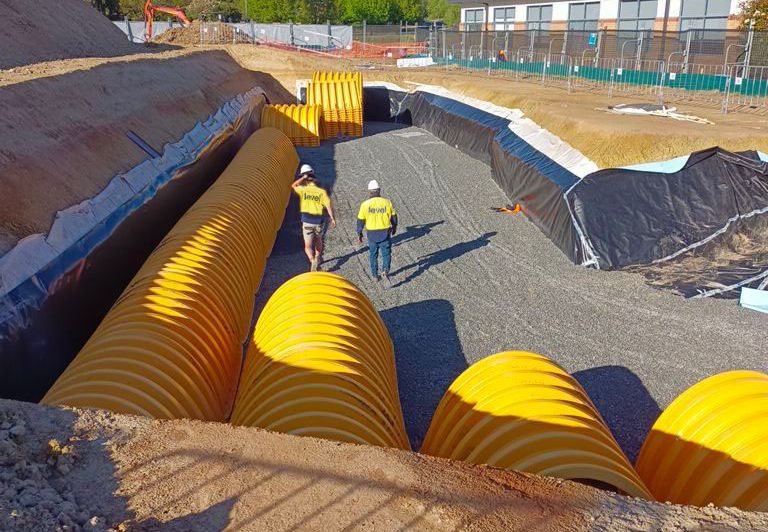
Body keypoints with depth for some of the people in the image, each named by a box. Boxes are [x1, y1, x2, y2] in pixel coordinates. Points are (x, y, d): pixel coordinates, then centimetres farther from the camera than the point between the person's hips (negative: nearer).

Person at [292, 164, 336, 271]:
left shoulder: (303, 190, -7)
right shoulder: (321, 191, -5)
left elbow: (293, 185, 15)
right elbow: (328, 206, -9)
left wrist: (303, 177, 4)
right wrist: (333, 219, -3)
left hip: (307, 222, -2)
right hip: (318, 221, 2)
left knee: (308, 246, 1)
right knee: (318, 241, 27)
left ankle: (313, 261, -22)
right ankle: (318, 258, 44)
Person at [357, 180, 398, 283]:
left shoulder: (365, 204, -9)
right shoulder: (387, 202, -6)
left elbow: (360, 221, -5)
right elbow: (393, 217, 4)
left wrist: (359, 234, 7)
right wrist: (394, 227, 21)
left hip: (372, 234, 0)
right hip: (385, 233, 0)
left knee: (373, 254, 17)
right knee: (386, 253, 9)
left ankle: (375, 275, 25)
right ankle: (385, 271, -14)